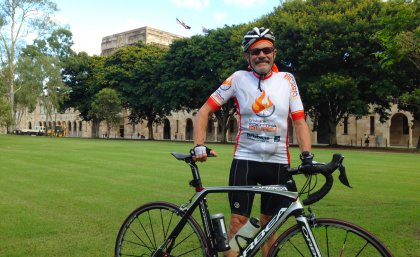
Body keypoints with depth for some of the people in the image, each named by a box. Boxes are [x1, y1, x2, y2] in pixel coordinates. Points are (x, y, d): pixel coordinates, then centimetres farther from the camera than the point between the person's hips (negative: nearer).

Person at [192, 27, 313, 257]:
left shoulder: (287, 80, 2)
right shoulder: (238, 78, -3)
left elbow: (299, 122, 0)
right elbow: (204, 111, -3)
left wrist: (307, 156, -15)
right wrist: (199, 145, -16)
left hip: (278, 163, 2)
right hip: (245, 160, -1)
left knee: (268, 225, 12)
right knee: (238, 223, -3)